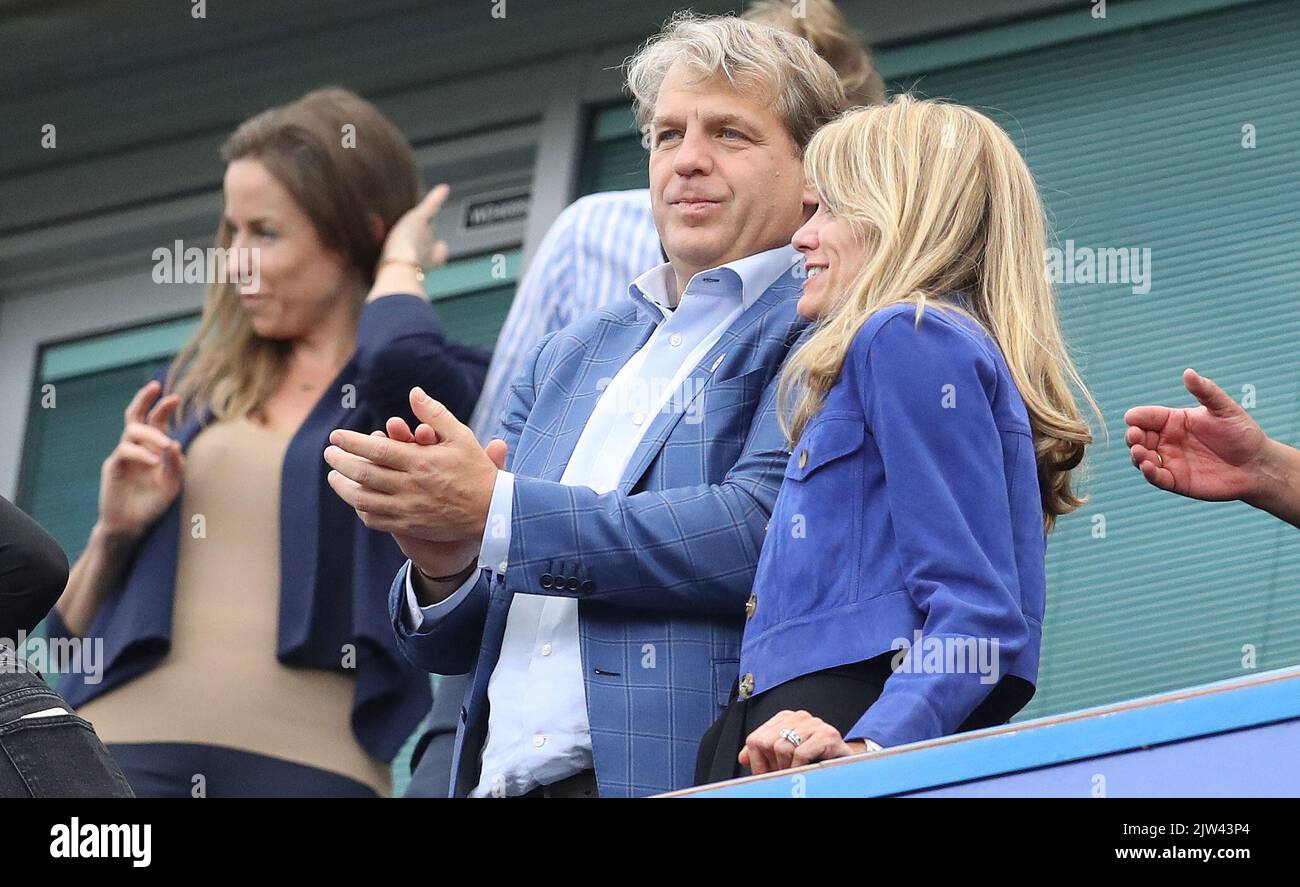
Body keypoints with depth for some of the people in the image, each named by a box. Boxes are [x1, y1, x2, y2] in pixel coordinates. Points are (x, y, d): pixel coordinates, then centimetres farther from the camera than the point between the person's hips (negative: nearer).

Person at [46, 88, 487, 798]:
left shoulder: (445, 389, 9)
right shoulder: (200, 388, 21)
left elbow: (403, 367, -19)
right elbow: (74, 631, 23)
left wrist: (399, 266, 3)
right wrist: (115, 531, 1)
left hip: (306, 760, -3)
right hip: (130, 744, 3)